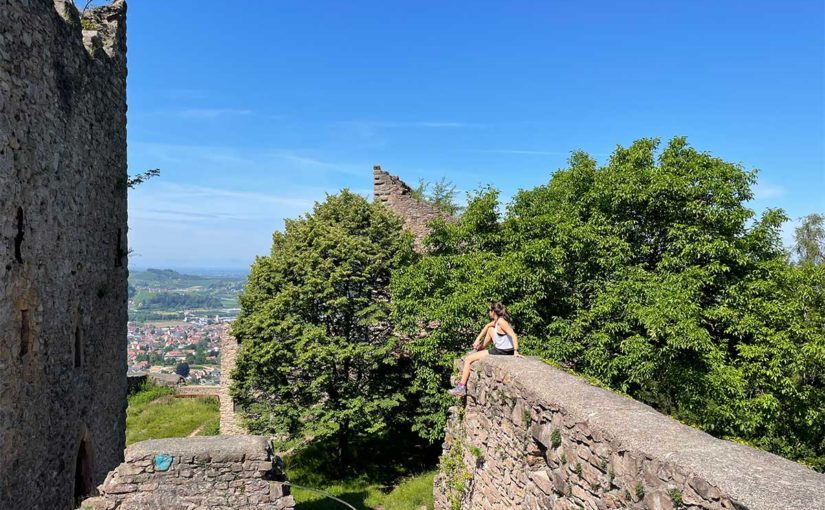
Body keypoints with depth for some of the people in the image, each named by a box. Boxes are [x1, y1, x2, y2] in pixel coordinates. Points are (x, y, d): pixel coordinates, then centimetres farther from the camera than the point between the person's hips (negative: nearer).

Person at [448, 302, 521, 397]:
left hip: (501, 352, -9)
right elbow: (487, 326, 21)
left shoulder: (501, 322, -20)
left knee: (468, 359, -2)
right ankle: (481, 348, 37)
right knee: (490, 329, 27)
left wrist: (516, 351, -34)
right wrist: (477, 339, 13)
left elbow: (514, 335, -28)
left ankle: (461, 387, 2)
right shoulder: (497, 321, 7)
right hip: (500, 349, 9)